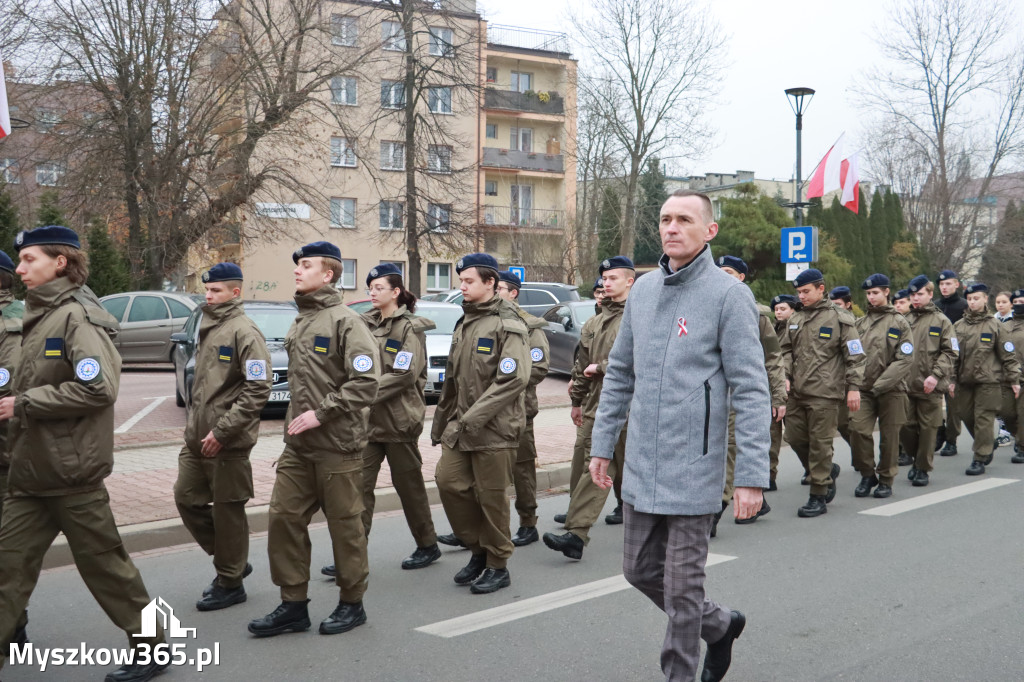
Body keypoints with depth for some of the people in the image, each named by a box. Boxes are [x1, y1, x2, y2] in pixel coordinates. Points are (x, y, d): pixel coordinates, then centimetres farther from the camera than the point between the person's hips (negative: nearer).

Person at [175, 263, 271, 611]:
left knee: (227, 511, 1)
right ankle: (233, 561, 27)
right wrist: (192, 420, 14)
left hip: (228, 442, -9)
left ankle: (230, 583, 16)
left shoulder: (244, 332, -13)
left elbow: (258, 390, -21)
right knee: (186, 498, 12)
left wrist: (221, 431, -21)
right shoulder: (208, 328, 15)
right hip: (197, 438, 9)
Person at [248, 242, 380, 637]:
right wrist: (295, 418, 13)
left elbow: (365, 381, -19)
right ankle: (293, 605, 18)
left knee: (345, 524, 4)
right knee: (283, 518, 6)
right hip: (298, 445, 8)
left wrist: (321, 414, -19)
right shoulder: (299, 323, 14)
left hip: (338, 444, -7)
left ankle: (352, 603, 20)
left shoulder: (345, 321, -11)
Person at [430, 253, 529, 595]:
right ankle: (478, 548, 20)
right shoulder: (465, 323, 17)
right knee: (448, 481, 1)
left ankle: (497, 566, 16)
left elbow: (514, 378, -21)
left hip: (495, 428, -7)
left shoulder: (507, 325, -10)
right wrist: (441, 423, 18)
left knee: (491, 496, 0)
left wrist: (474, 418, -21)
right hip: (461, 426, 7)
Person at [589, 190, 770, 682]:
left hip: (692, 470, -6)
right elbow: (620, 373, 15)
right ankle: (720, 624, 39)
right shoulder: (643, 289, 9)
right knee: (640, 571, 17)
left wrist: (752, 475, -18)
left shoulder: (728, 295, -10)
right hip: (640, 469, 7)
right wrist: (602, 444, 13)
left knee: (682, 586, 3)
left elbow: (751, 391, -13)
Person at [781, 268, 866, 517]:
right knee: (794, 437, 8)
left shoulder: (839, 318, -3)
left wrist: (854, 387, -9)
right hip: (797, 392, 6)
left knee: (820, 443, -2)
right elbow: (787, 351, 20)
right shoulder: (796, 319, 14)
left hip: (824, 393, -6)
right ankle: (827, 471, 32)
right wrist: (786, 376, 5)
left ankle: (818, 497, 7)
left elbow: (855, 355, -4)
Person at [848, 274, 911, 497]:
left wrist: (881, 384, -14)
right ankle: (867, 474, 9)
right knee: (858, 430, -10)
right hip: (863, 388, 3)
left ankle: (886, 480, 18)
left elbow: (905, 360, -6)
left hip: (891, 389, -2)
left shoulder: (899, 323, 1)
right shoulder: (860, 323, 13)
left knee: (889, 435, 4)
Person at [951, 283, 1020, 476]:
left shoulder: (995, 326, 0)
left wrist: (1014, 380, 1)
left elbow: (1008, 355, 2)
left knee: (983, 420, -5)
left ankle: (980, 459, 2)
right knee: (967, 417, 9)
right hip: (964, 381, 4)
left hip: (988, 381, -4)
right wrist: (951, 379, 8)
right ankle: (986, 448, 31)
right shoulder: (958, 326, 9)